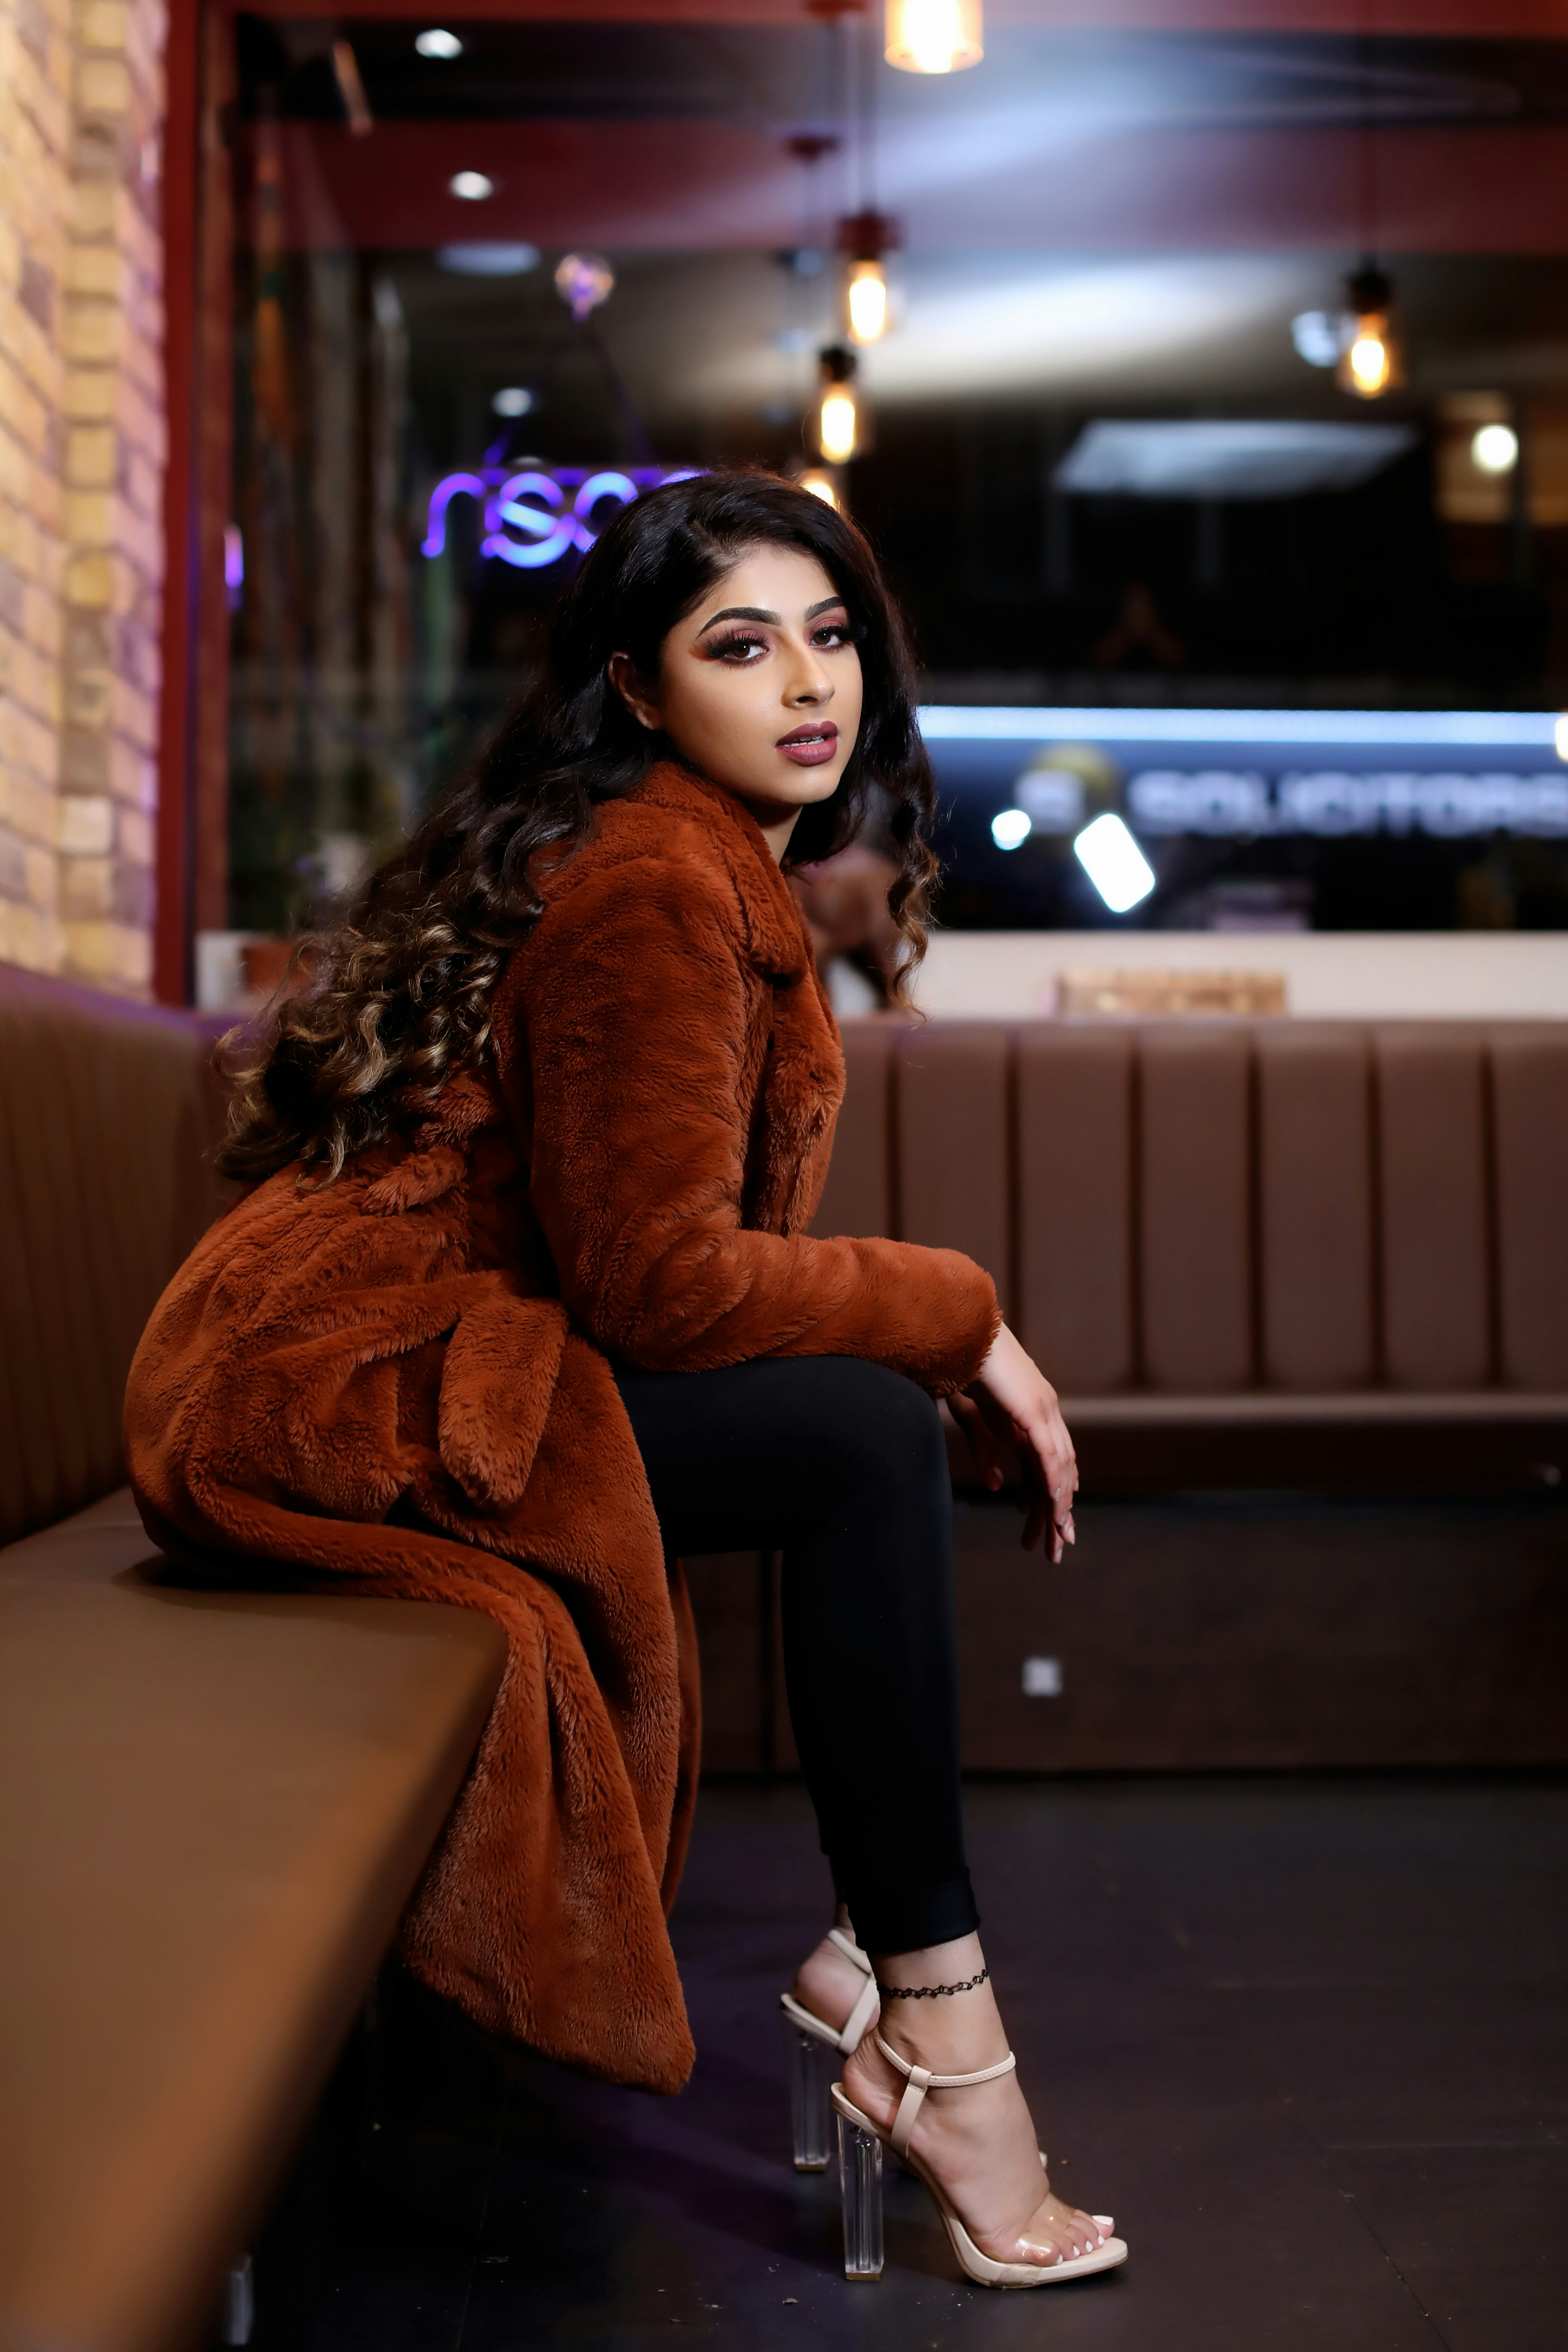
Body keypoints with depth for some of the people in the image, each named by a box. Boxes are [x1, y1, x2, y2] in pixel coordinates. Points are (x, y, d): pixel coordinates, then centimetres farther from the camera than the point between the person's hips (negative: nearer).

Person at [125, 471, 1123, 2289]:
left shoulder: (719, 868, 15)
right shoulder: (653, 890, -17)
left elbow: (666, 1248, 15)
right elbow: (658, 1278, -21)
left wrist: (946, 1340, 4)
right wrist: (960, 1320, -12)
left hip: (426, 1353, 10)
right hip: (324, 1394, -10)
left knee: (882, 1417, 4)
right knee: (866, 1437, -20)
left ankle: (871, 1941, 6)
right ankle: (936, 2028, -12)